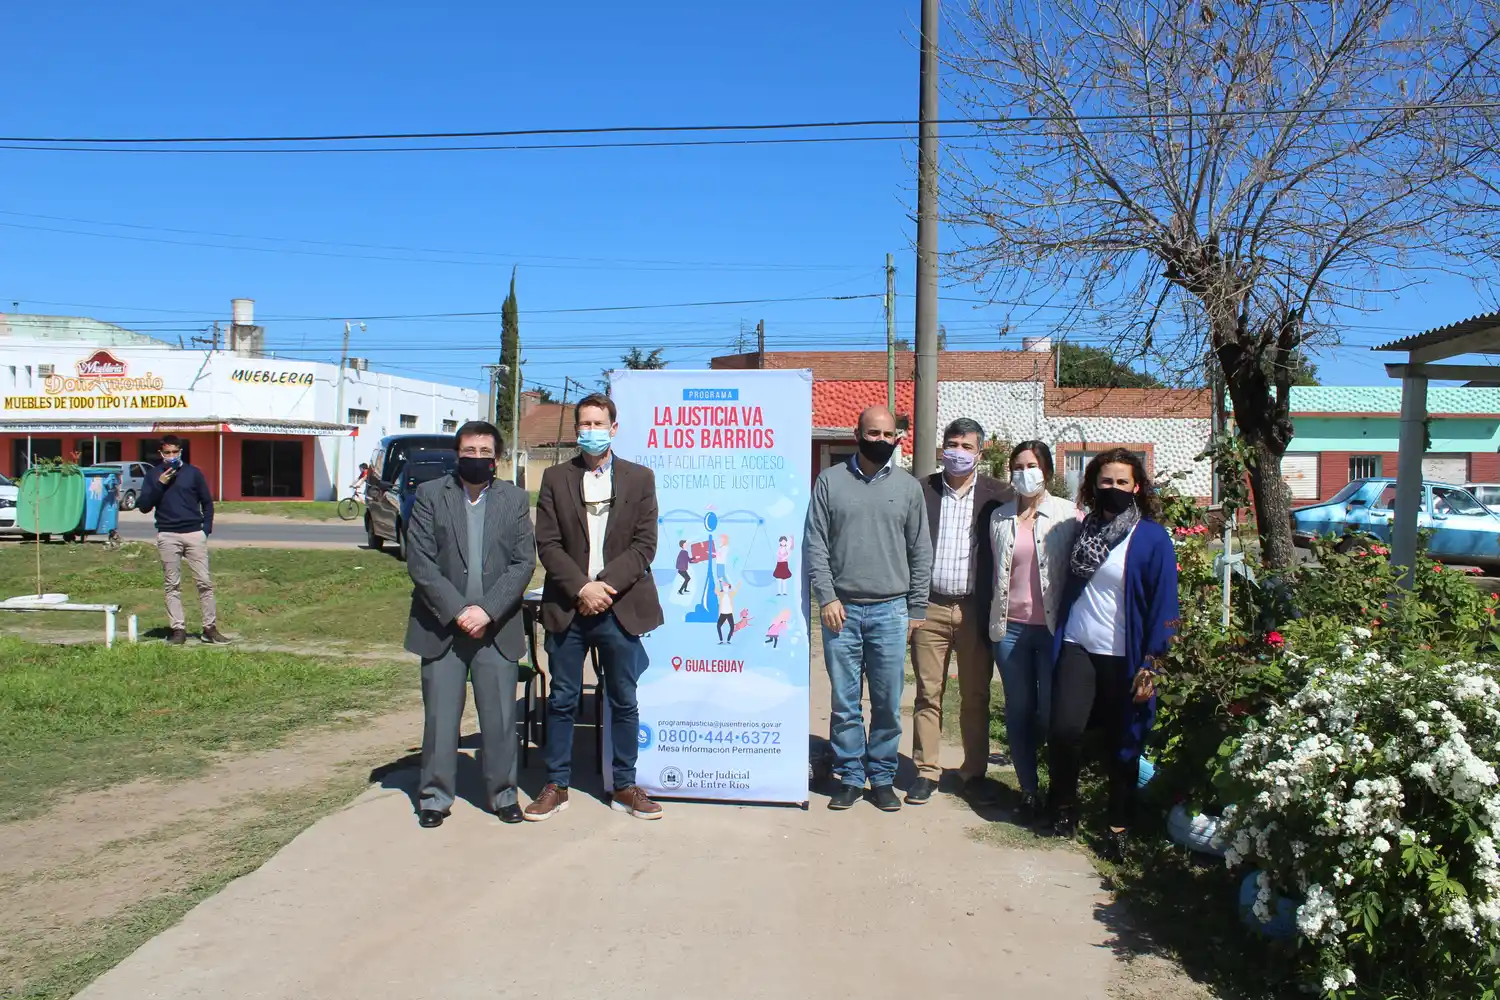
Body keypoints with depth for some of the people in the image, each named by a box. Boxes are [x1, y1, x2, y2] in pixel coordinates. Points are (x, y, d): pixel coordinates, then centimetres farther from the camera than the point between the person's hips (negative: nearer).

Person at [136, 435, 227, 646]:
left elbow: (207, 502, 13)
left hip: (194, 534, 0)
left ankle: (210, 628, 3)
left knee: (205, 582, -2)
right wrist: (159, 484, -9)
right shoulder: (153, 475, 7)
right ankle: (178, 630, 7)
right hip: (167, 536, 0)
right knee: (172, 585, 3)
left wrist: (207, 528, 2)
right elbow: (143, 507, 2)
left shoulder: (193, 473, 7)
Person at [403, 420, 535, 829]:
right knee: (440, 716, 5)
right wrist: (457, 610, -13)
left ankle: (502, 793, 19)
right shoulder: (429, 495, 2)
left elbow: (523, 562, -1)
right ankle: (435, 796, 19)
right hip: (442, 626, -1)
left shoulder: (515, 499, 6)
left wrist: (487, 611, -12)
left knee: (500, 716, 4)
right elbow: (419, 562, -5)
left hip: (497, 627, 1)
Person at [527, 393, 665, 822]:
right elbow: (547, 544, -1)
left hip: (620, 607, 0)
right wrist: (581, 587, -14)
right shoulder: (555, 478, 6)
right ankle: (556, 786, 19)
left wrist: (606, 585, -13)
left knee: (624, 701, 8)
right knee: (562, 700, 8)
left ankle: (625, 787, 20)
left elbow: (644, 545, -2)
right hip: (567, 607, 0)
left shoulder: (640, 478, 5)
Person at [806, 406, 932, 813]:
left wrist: (917, 608, 4)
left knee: (888, 704, 5)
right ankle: (849, 777, 17)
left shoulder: (908, 486, 7)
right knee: (845, 704, 4)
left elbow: (920, 552, 8)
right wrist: (827, 597, -7)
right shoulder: (831, 481, 4)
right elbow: (815, 545, 2)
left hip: (890, 611, 1)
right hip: (842, 610, -1)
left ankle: (882, 778, 19)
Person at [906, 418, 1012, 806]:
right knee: (928, 694, 6)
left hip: (977, 610, 0)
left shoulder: (998, 494, 2)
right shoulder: (922, 490, 3)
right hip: (930, 606, 0)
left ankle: (975, 772, 21)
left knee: (976, 696, 9)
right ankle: (927, 771, 15)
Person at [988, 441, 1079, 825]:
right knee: (1019, 710, 8)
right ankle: (1028, 791, 18)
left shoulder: (1066, 514, 0)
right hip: (1010, 626, 3)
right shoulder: (1000, 517, 10)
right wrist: (995, 620, 11)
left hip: (1052, 626, -3)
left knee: (1052, 711, -2)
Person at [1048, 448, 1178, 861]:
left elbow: (1164, 605, -7)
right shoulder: (1084, 529, 8)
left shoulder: (1152, 538, -6)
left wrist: (1150, 666, -10)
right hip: (1077, 649, 3)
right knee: (1064, 729, -11)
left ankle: (1118, 826, 24)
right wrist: (1057, 640, 13)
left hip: (1124, 657, -3)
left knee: (1123, 745, 7)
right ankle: (1063, 804, 15)